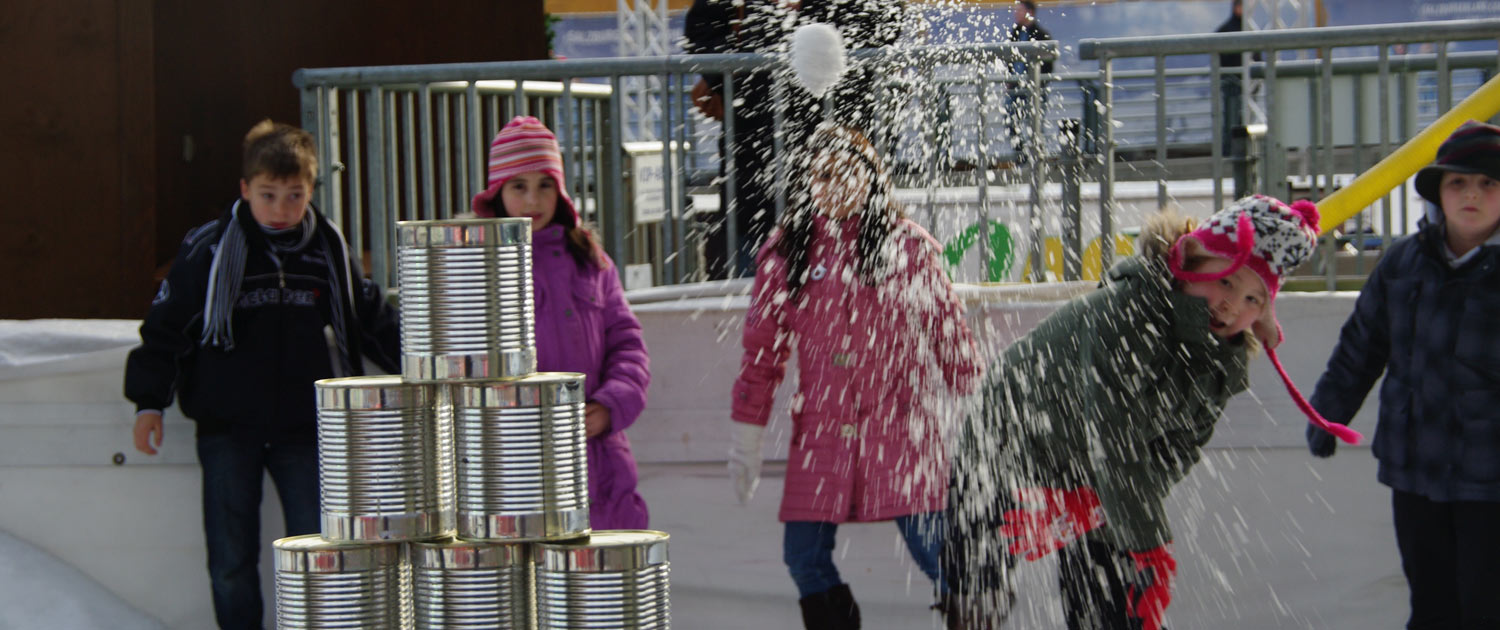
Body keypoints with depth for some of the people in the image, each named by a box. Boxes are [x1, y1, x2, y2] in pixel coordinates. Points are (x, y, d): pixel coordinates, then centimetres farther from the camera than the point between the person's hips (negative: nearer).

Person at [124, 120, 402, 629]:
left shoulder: (328, 250, 5)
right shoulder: (209, 249, -3)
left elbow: (370, 320, 19)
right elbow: (166, 325, 1)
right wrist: (150, 401, -5)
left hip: (303, 427, 2)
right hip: (227, 428, -1)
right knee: (231, 561, 2)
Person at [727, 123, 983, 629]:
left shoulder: (906, 245, 4)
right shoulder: (784, 254, 9)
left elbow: (947, 327, 8)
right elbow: (762, 349, 13)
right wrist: (746, 435, 12)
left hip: (900, 427, -3)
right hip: (821, 432, 3)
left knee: (935, 550, -8)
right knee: (805, 557, -2)